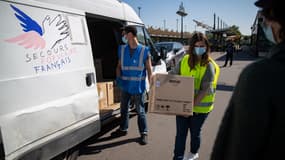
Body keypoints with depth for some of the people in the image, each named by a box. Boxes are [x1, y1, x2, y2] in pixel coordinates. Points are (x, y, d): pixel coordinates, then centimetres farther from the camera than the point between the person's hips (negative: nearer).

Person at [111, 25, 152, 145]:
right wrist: (118, 78, -5)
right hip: (125, 86, 5)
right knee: (124, 109, 18)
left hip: (138, 87, -4)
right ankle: (123, 129, 38)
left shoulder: (144, 50, -7)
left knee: (140, 111, 5)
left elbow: (149, 69, -4)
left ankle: (144, 133, 21)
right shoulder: (122, 49, 4)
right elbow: (119, 66, 11)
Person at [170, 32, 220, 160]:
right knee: (180, 133, 9)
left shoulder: (209, 65, -14)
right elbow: (173, 74, 7)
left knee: (195, 132, 18)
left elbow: (206, 89, -19)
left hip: (200, 107, -3)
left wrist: (193, 103, -26)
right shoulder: (185, 60, 0)